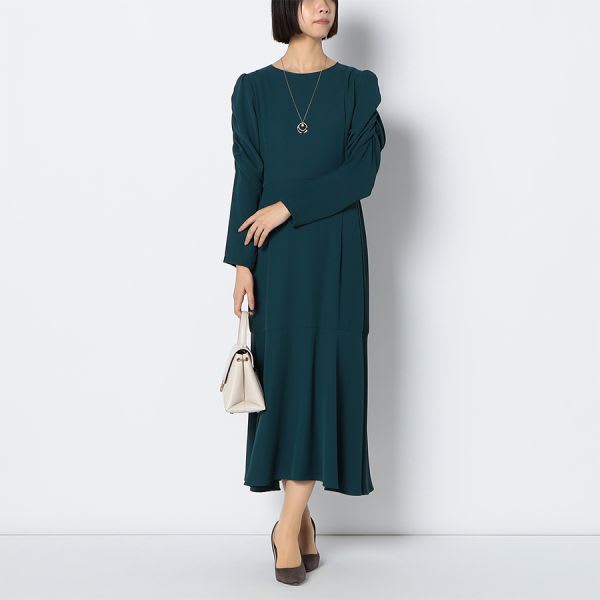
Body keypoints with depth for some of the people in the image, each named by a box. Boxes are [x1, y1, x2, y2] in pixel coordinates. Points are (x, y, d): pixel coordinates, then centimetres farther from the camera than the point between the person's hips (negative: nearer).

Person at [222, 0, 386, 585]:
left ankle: (289, 523, 3)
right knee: (283, 374, 2)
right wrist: (242, 261, -7)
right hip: (276, 254, 1)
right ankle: (301, 519, 15)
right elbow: (247, 178, 0)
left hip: (335, 254, 0)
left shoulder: (357, 85, 5)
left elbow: (362, 172, -6)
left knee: (323, 375, -5)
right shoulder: (254, 88, 6)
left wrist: (288, 206, -14)